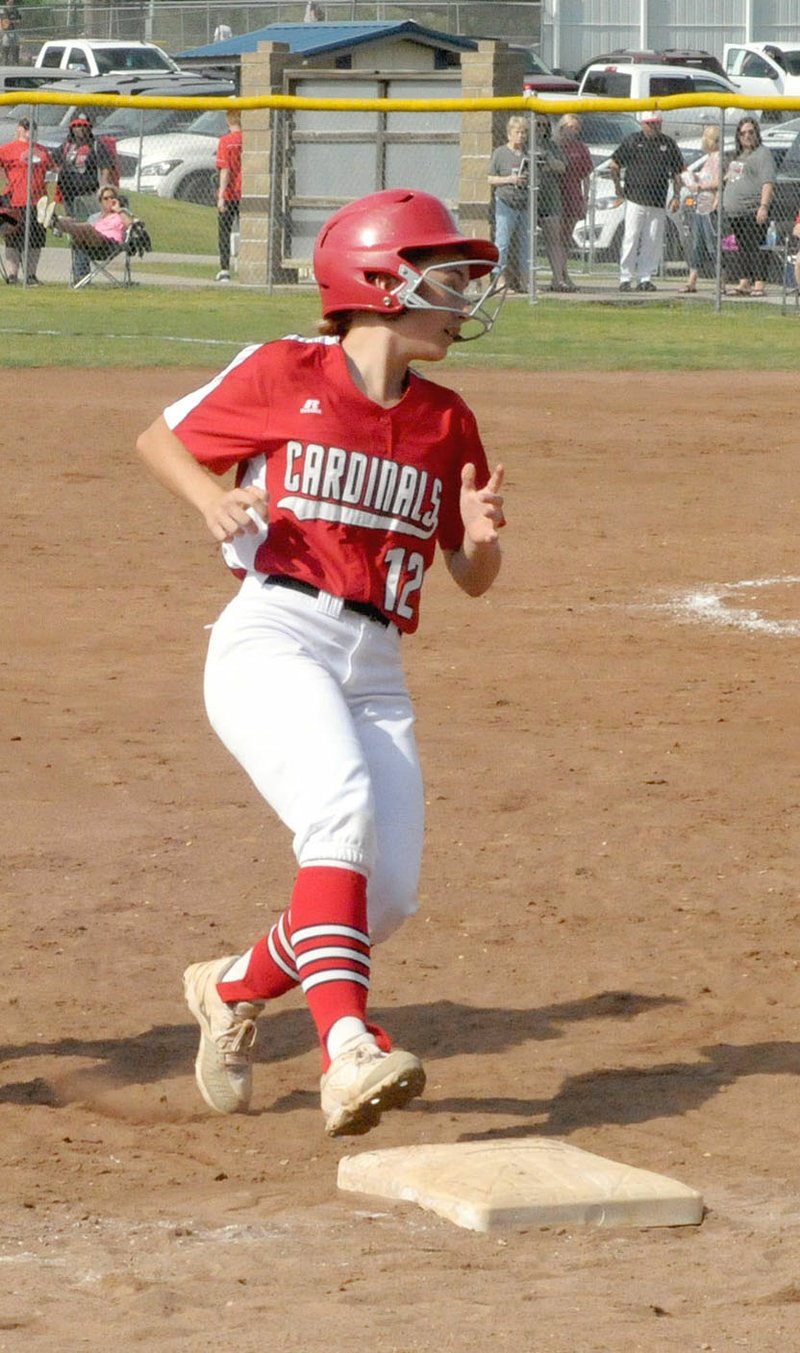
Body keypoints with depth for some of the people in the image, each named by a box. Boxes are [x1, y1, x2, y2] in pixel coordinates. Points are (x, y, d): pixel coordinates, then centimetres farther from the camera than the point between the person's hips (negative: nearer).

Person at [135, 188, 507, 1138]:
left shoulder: (445, 422, 12)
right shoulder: (283, 374, 0)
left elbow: (471, 581, 17)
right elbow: (158, 439, 11)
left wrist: (481, 538, -7)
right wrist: (211, 498, -9)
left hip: (375, 668, 6)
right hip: (271, 637, -5)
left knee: (387, 897, -2)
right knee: (342, 806, -31)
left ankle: (236, 989, 27)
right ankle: (346, 1048, -41)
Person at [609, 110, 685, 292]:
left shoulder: (668, 144, 12)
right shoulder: (632, 141, 4)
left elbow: (677, 172, 16)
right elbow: (614, 164, 10)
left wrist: (676, 196, 7)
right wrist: (618, 188, 7)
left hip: (658, 202, 3)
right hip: (635, 200, -3)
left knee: (653, 242, 1)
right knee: (631, 239, -6)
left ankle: (645, 277, 7)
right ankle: (626, 277, -2)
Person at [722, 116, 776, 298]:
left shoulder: (762, 153, -5)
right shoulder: (738, 155, 22)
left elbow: (768, 182, -15)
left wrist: (764, 206, -24)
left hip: (753, 211, -9)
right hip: (734, 211, 9)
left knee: (755, 247, -11)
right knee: (742, 249, 11)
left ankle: (759, 284, -13)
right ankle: (744, 283, 15)